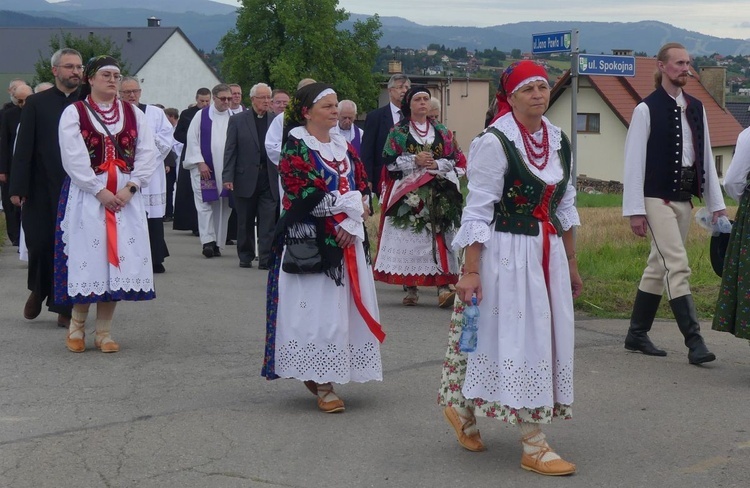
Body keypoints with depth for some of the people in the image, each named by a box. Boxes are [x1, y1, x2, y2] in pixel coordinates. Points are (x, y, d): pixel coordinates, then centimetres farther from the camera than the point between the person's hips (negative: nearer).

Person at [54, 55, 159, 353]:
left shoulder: (133, 114, 10)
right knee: (87, 258, -3)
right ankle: (77, 325, 14)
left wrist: (130, 187, -10)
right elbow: (73, 158, -9)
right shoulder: (74, 113, 0)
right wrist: (100, 191, -15)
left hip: (126, 196, 3)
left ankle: (104, 331, 10)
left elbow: (148, 154, 4)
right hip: (86, 195, -3)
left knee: (117, 259, 1)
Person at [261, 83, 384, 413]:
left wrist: (353, 224, -6)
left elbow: (362, 188, 11)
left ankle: (321, 377, 15)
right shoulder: (296, 147, -6)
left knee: (344, 307, 6)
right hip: (311, 241, -7)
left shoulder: (343, 147, 15)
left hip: (347, 239, 7)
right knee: (317, 307, -7)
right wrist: (347, 205, -11)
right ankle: (322, 385, -2)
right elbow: (307, 197, -16)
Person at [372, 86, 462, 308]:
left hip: (438, 194, 2)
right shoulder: (398, 132, 6)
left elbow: (453, 160, 10)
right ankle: (411, 288, 2)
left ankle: (443, 287, -13)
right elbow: (389, 161, -1)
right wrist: (414, 160, -12)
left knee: (439, 238, -8)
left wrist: (437, 164, -9)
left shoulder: (441, 132, 13)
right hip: (407, 194, -2)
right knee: (408, 238, -5)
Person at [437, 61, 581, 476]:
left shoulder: (559, 141, 9)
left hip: (549, 255, 8)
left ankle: (464, 410, 29)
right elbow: (478, 210, -12)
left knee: (548, 338, 11)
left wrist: (571, 263, 18)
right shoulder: (494, 142, -12)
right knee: (519, 338, -5)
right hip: (506, 254, -8)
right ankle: (534, 445, 3)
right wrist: (470, 270, -15)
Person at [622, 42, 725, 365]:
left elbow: (706, 157, 14)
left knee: (658, 268, 12)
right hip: (657, 198, -7)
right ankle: (694, 341, -13)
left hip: (684, 199, 7)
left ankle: (637, 335, 22)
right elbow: (634, 161, -9)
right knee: (678, 268, -13)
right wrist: (635, 210, -12)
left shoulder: (696, 108, 11)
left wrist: (716, 203, 11)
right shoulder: (647, 109, -8)